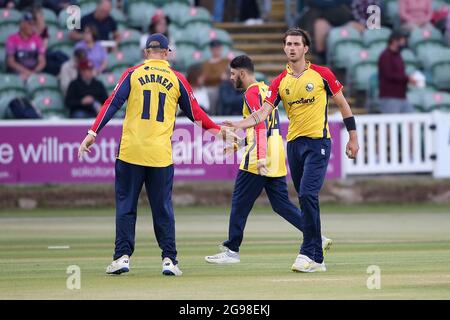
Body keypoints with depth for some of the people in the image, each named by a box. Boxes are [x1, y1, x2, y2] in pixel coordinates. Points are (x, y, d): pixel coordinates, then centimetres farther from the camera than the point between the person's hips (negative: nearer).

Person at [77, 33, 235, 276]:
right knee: (163, 208, 7)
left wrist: (93, 132, -6)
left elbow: (113, 103, -4)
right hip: (161, 154, 1)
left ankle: (122, 256, 0)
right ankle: (169, 259, 3)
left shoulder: (133, 74, 5)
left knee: (125, 206, 6)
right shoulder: (176, 79, 7)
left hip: (131, 151, -1)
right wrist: (216, 129, 26)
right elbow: (194, 112, 11)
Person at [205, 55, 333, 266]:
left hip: (258, 160, -9)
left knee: (240, 203, -1)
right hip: (276, 160, 9)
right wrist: (240, 143, 32)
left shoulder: (251, 93, -9)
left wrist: (260, 157, -28)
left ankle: (232, 250, 3)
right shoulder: (265, 89, 19)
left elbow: (260, 125, -21)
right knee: (281, 204, 8)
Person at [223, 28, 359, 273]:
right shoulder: (280, 82, 7)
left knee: (308, 195, -19)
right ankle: (317, 258, 12)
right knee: (306, 200, 7)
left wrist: (353, 137, 6)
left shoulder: (322, 74, -1)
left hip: (318, 142, -5)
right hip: (293, 143, 5)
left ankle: (309, 254, -17)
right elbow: (263, 112, -3)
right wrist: (239, 125, -20)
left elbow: (342, 104, 7)